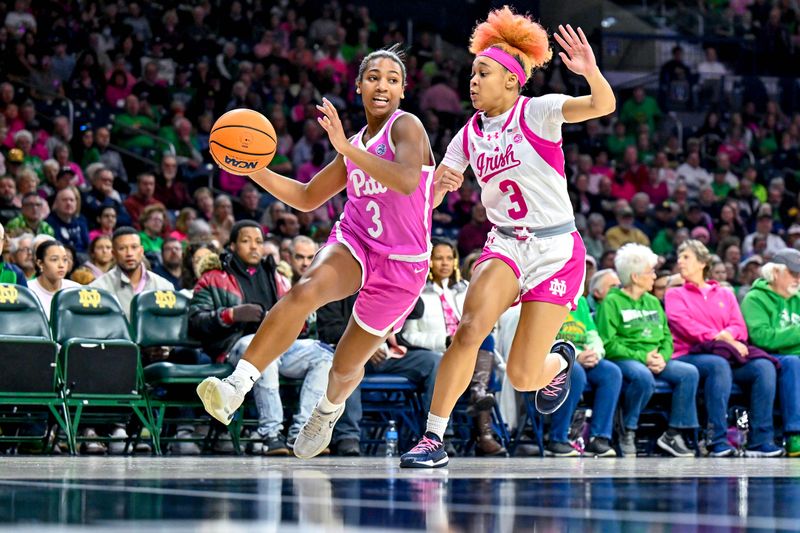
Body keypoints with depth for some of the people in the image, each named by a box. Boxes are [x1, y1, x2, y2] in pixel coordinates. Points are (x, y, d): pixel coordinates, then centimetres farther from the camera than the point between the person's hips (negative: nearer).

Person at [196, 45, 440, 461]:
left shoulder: (406, 126, -8)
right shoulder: (355, 146, 13)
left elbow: (407, 180, -29)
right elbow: (307, 198, 21)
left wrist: (347, 149, -34)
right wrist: (256, 170, 6)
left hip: (401, 263, -4)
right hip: (354, 242, 4)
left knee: (346, 365, 10)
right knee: (304, 290, -31)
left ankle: (328, 410, 47)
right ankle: (236, 386, -39)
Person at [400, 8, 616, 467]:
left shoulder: (537, 113, -9)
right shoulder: (470, 134, 7)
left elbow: (604, 105, -25)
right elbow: (428, 197, 11)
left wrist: (591, 71, -46)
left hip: (556, 250, -4)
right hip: (506, 245, 4)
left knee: (523, 378, -5)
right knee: (469, 331, -25)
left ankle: (559, 360, 32)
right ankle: (433, 438, -18)